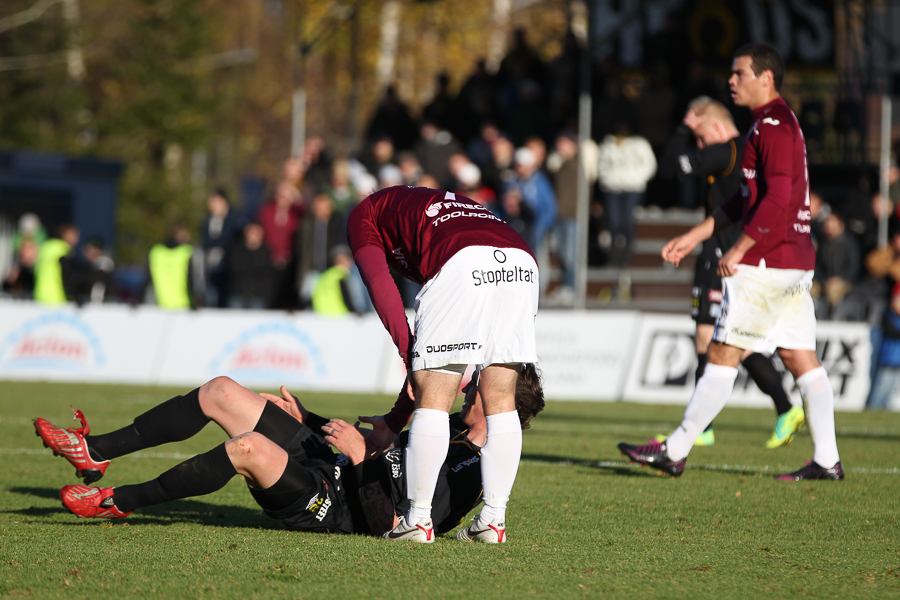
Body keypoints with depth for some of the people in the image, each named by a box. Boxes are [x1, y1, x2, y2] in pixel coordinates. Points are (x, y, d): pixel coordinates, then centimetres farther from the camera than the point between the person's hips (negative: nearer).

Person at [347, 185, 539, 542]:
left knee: (433, 400, 2)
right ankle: (494, 519, 14)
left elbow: (379, 283, 6)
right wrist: (396, 419, 43)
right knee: (500, 399, 13)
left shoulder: (363, 216, 29)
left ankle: (418, 520, 5)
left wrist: (410, 358, 4)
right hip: (521, 263, 6)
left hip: (463, 265, -6)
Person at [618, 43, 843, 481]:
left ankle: (675, 452, -2)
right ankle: (827, 460, 4)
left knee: (723, 354, -5)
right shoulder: (773, 124, 20)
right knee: (801, 359, 7)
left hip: (769, 264, -10)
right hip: (795, 263, 10)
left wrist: (740, 249, -20)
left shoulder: (774, 125, -13)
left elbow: (777, 197, -22)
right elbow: (745, 198, 25)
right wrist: (696, 236, 22)